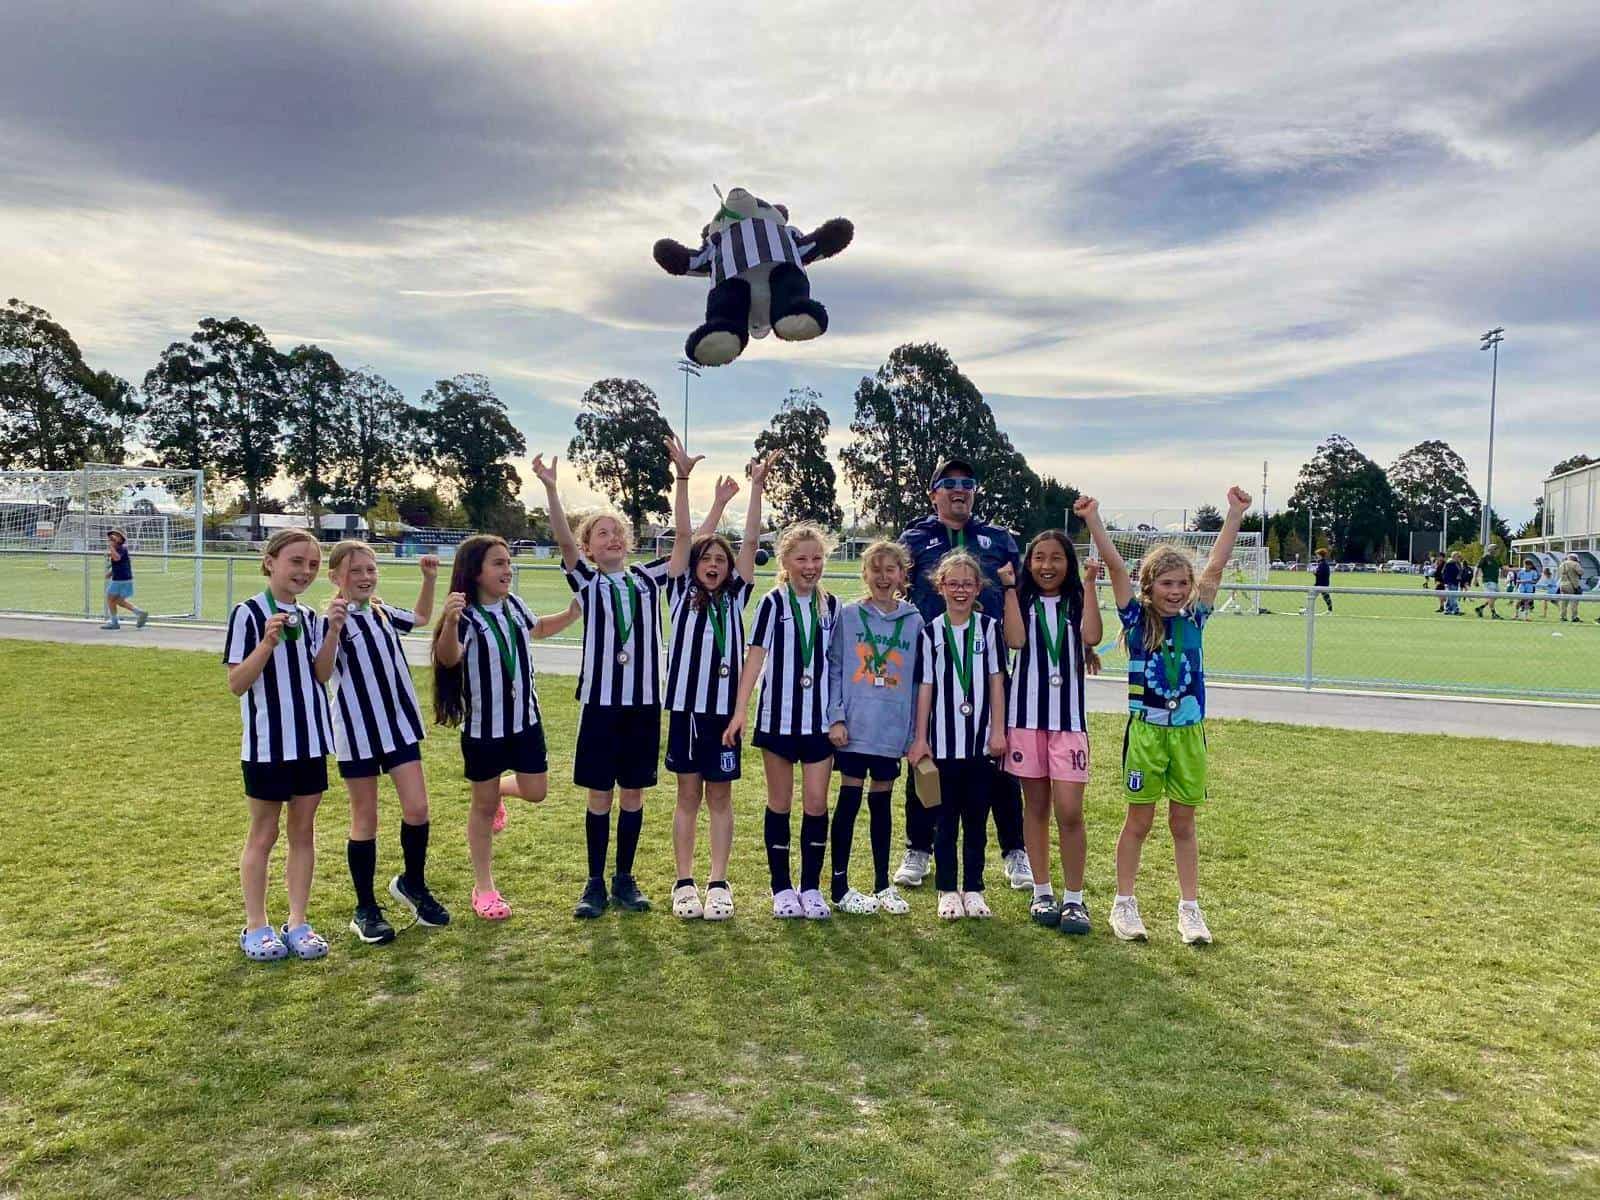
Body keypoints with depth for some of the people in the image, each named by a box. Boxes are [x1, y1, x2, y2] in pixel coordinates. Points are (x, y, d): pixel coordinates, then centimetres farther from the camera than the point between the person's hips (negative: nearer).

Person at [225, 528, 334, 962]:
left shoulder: (308, 617, 7)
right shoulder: (248, 613, -10)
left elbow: (319, 677, 4)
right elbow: (236, 683, -13)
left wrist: (331, 634, -8)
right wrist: (268, 641, -26)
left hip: (310, 740, 5)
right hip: (266, 743, -5)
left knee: (303, 831, 10)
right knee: (263, 834, 7)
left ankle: (298, 922, 20)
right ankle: (255, 928, 20)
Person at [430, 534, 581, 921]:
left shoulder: (515, 605, 0)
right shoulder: (467, 616, -19)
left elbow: (537, 629, 23)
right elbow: (449, 658, -38)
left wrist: (573, 613, 11)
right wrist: (449, 622, -57)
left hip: (525, 718, 5)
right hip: (483, 725, -5)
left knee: (535, 792, 6)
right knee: (483, 805, 8)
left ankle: (495, 791, 39)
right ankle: (483, 887, 22)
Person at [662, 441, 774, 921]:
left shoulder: (735, 598, 8)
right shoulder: (681, 594, 5)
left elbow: (751, 541, 1)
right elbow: (683, 535, -3)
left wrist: (757, 487, -6)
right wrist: (683, 477, -10)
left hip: (724, 707, 1)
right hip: (685, 705, -1)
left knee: (720, 797, 7)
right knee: (688, 796, 7)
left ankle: (718, 883, 12)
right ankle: (684, 883, 13)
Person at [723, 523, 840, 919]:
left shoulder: (831, 606, 5)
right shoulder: (773, 603, -4)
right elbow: (755, 657, -9)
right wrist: (740, 710, -17)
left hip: (820, 717, 2)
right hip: (778, 716, -2)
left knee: (816, 802, 1)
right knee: (780, 803, 7)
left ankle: (811, 887, 13)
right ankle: (782, 889, 17)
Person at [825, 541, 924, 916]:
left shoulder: (914, 621, 4)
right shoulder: (849, 616, 0)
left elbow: (917, 680, 6)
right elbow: (833, 669, -2)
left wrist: (916, 733, 4)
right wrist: (836, 717, -9)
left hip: (893, 728, 2)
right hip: (854, 727, -2)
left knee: (881, 801, 12)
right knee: (849, 800, 3)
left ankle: (883, 885, 23)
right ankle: (840, 887, 12)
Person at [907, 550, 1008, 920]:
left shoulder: (989, 627, 2)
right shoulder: (931, 633, 0)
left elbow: (996, 681, 3)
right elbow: (925, 688, 1)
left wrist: (998, 731, -1)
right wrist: (920, 738, -1)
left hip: (981, 741, 1)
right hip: (943, 741, -1)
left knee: (976, 819, 9)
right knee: (946, 820, 7)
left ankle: (973, 889, 20)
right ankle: (947, 891, 17)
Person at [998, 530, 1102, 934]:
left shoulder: (1077, 602, 7)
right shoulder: (1022, 601, 5)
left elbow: (1092, 636, -13)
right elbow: (1015, 640, -14)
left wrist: (1089, 585, -9)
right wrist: (1010, 588, -10)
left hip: (1068, 717, 0)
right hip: (1026, 715, 1)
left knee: (1069, 811, -6)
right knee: (1036, 806, 9)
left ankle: (1074, 899, 7)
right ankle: (1042, 892, 21)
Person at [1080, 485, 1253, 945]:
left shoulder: (1193, 617, 3)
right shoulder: (1137, 618, -5)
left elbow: (1216, 566, -2)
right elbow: (1116, 567, -14)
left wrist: (1235, 514, -7)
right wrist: (1092, 519, -22)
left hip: (1188, 731, 3)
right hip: (1146, 731, -3)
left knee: (1184, 823, 11)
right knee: (1139, 821, 7)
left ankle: (1189, 909, 21)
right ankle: (1124, 905, 19)